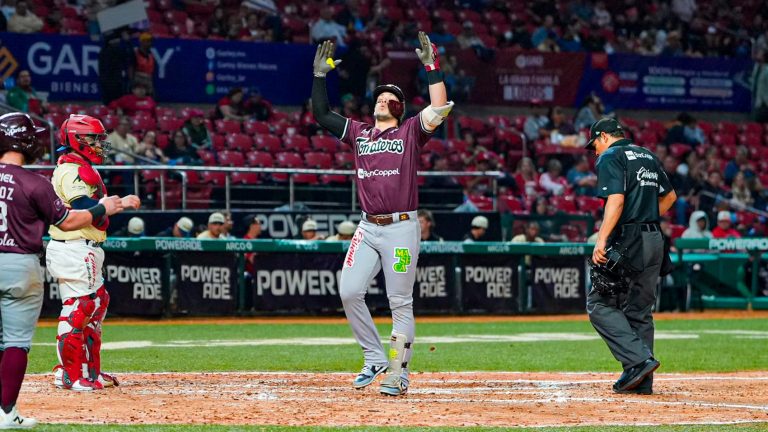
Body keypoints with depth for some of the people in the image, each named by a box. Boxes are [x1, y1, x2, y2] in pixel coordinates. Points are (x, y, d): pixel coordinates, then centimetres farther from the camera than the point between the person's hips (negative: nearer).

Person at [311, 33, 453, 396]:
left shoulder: (410, 131, 4)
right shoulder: (359, 132, 17)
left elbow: (439, 109, -11)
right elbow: (322, 114, 18)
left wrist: (432, 67, -14)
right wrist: (320, 75, 13)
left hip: (401, 228, -4)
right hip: (368, 228, 5)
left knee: (400, 304, -3)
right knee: (349, 292, -7)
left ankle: (398, 374, 1)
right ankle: (375, 358, 8)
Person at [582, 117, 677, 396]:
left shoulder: (610, 157, -6)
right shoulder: (648, 156, 19)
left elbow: (616, 200, -18)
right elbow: (670, 196, 27)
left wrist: (601, 241, -23)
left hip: (627, 242, -8)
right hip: (655, 242, 8)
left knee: (599, 304, -3)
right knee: (640, 311, 12)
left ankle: (639, 359, -16)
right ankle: (641, 381, 9)